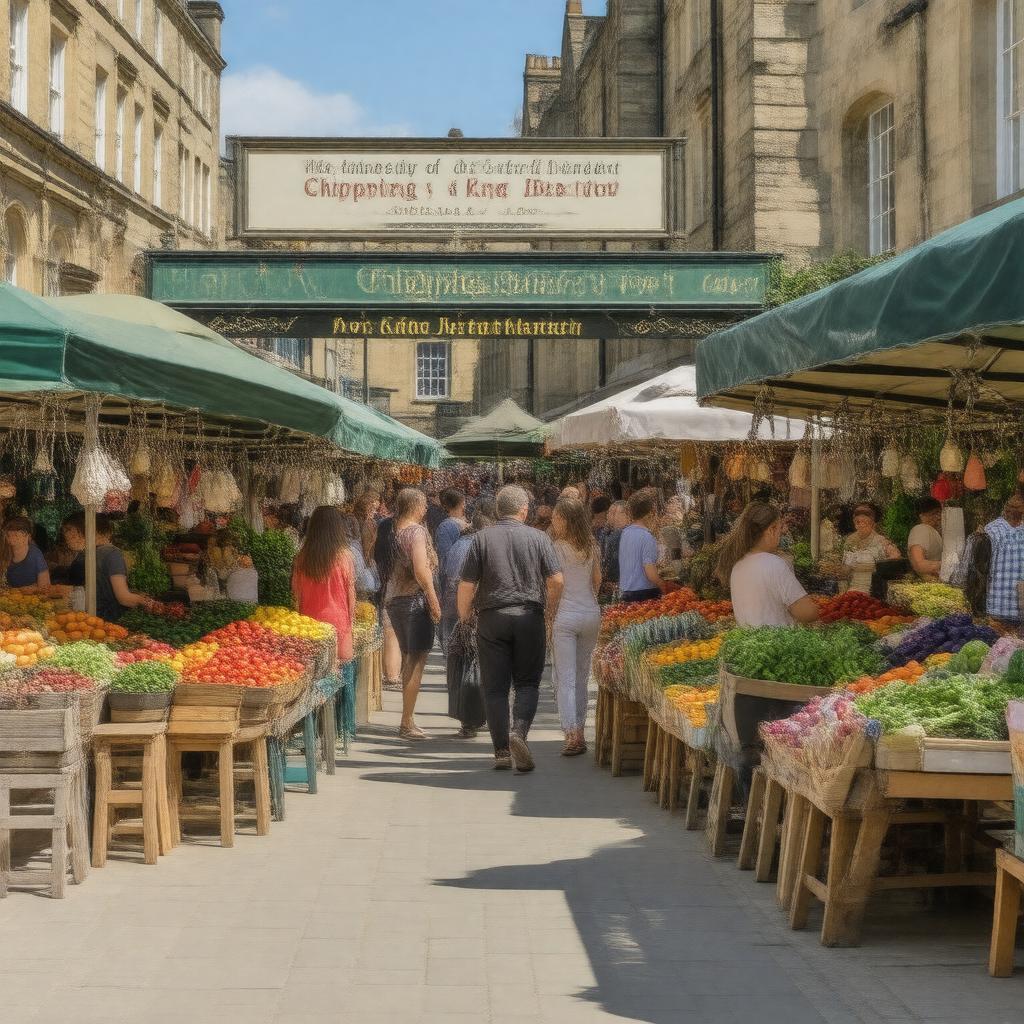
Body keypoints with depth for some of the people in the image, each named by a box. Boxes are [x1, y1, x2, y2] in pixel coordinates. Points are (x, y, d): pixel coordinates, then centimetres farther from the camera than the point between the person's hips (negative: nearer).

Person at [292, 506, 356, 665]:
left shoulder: (302, 557, -1)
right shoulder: (344, 555, -8)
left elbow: (297, 594, 4)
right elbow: (350, 593, -2)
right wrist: (350, 622, 8)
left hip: (310, 622, 3)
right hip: (337, 620, -3)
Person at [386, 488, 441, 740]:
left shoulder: (393, 530, 9)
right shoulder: (417, 531, -12)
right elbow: (421, 569, -21)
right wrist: (433, 600, -16)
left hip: (394, 600, 8)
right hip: (415, 599, -8)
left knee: (408, 659, 17)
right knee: (417, 662, -4)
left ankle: (407, 720, 21)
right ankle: (407, 723, -5)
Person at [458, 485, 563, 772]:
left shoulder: (482, 538, 0)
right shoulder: (538, 538, -1)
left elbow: (467, 585, -3)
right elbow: (556, 580, -4)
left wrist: (464, 616, 11)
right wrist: (550, 607, 14)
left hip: (492, 618, 0)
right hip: (529, 617, 0)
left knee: (495, 687, 6)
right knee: (527, 683, 9)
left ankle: (502, 751, 7)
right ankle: (519, 731, -15)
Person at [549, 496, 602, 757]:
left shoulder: (557, 547, -10)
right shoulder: (592, 547, 5)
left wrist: (550, 614, 1)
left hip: (565, 615, -5)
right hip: (592, 614, 5)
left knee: (565, 679, -3)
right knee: (582, 677, 15)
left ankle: (572, 734, -14)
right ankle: (579, 733, 20)